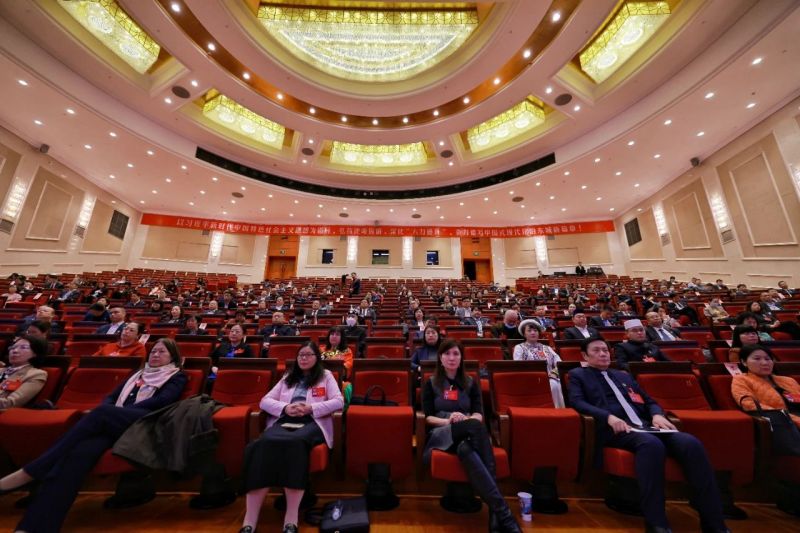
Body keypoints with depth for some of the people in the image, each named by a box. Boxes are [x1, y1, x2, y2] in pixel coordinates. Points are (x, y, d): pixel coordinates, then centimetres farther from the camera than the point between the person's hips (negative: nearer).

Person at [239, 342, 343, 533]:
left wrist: (311, 408, -9)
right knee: (265, 443, -31)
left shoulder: (326, 376, 13)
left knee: (295, 442, -36)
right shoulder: (287, 377, 24)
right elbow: (265, 401, 17)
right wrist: (285, 407, -3)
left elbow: (339, 401, 2)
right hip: (284, 421, 3)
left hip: (312, 423, -3)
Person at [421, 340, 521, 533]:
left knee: (465, 449, -39)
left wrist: (467, 419, -18)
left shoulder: (471, 383, 15)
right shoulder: (431, 383, 8)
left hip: (470, 434, 3)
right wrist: (448, 420, -17)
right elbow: (427, 417, 3)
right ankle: (503, 511, -38)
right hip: (440, 434, -2)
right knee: (476, 426, -36)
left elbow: (479, 414, 6)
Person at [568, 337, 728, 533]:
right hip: (613, 428, -5)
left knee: (691, 443, -21)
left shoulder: (624, 376, 27)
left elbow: (649, 401, 23)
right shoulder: (578, 375, 8)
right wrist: (608, 417, -19)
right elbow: (576, 402, -6)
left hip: (644, 425, 6)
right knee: (652, 444, -34)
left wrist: (657, 415, -1)